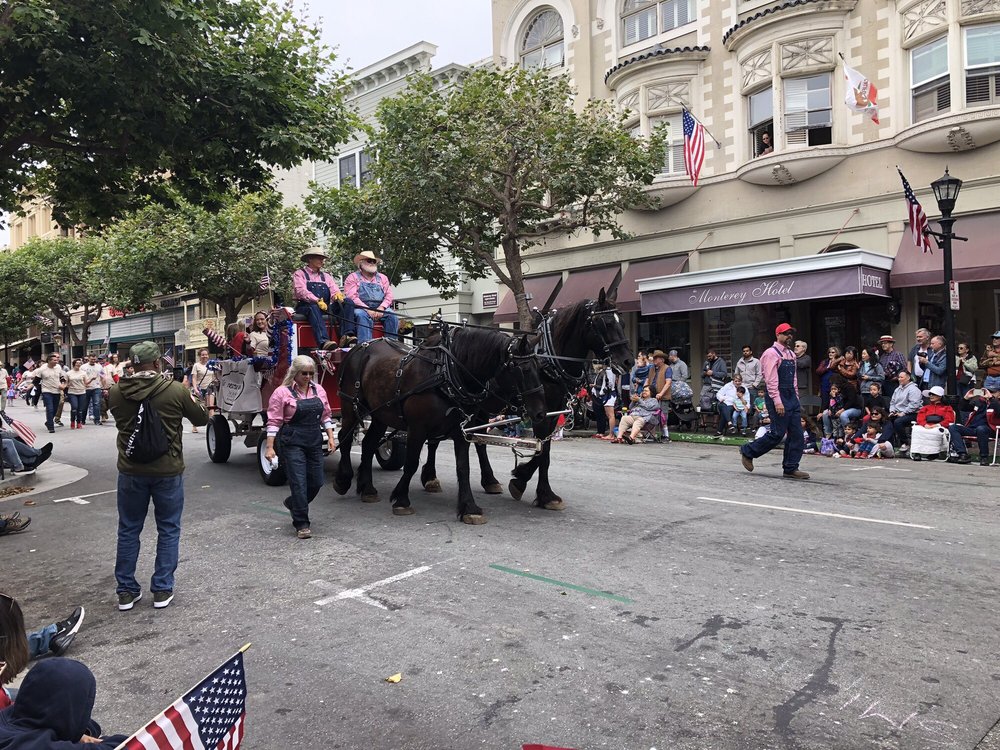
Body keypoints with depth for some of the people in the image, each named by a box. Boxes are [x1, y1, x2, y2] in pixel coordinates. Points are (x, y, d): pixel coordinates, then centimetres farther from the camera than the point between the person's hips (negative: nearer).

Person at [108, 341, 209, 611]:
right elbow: (202, 418, -1)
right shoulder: (175, 390, -14)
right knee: (168, 530, 12)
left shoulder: (116, 393, -6)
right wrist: (191, 397, 18)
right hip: (168, 471, -2)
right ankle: (162, 590, 16)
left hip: (131, 471, 2)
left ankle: (126, 591, 22)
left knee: (128, 530, 15)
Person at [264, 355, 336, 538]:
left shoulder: (319, 391, 8)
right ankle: (301, 524, 5)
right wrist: (270, 447, -12)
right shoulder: (282, 392, -7)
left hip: (315, 442, 6)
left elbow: (325, 416, 15)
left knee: (316, 482, 9)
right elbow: (274, 421, -8)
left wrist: (330, 437, 6)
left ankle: (293, 503, 38)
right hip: (293, 443, -5)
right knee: (299, 482, -6)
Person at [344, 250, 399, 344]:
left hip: (380, 309, 3)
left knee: (392, 316, -25)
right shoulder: (353, 278, 9)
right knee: (363, 316, -35)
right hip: (361, 309, -3)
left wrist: (381, 307, -10)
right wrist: (368, 309, -18)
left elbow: (389, 295, 11)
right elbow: (352, 297, -5)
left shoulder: (383, 278, 22)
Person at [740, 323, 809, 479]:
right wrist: (777, 401, -23)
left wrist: (796, 399, 17)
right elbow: (771, 380, -16)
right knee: (778, 433, -8)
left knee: (796, 434, 4)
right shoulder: (771, 353, -9)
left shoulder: (791, 355, 18)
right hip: (778, 397, -8)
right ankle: (747, 451, 10)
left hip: (792, 397, 8)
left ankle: (791, 469, 10)